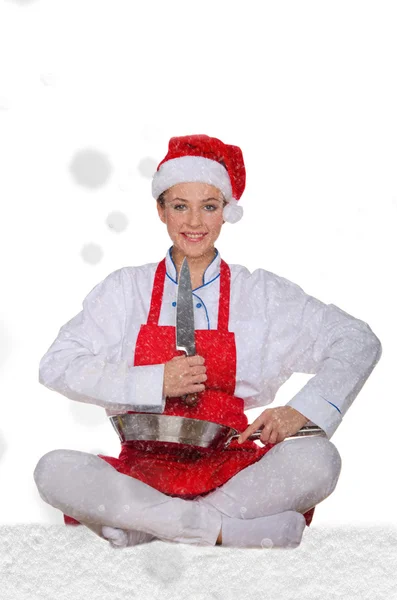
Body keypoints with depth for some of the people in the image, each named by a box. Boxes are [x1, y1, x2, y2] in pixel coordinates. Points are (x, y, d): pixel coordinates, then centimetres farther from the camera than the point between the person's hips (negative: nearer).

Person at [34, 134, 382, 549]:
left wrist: (302, 410, -10)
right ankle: (225, 528, -25)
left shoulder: (261, 293, 6)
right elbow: (57, 367, 0)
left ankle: (138, 525, -22)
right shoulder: (125, 289, 8)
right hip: (143, 469, 0)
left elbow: (358, 342, 6)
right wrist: (156, 382, -12)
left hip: (230, 469, 0)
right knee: (54, 469, -28)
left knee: (317, 459, -29)